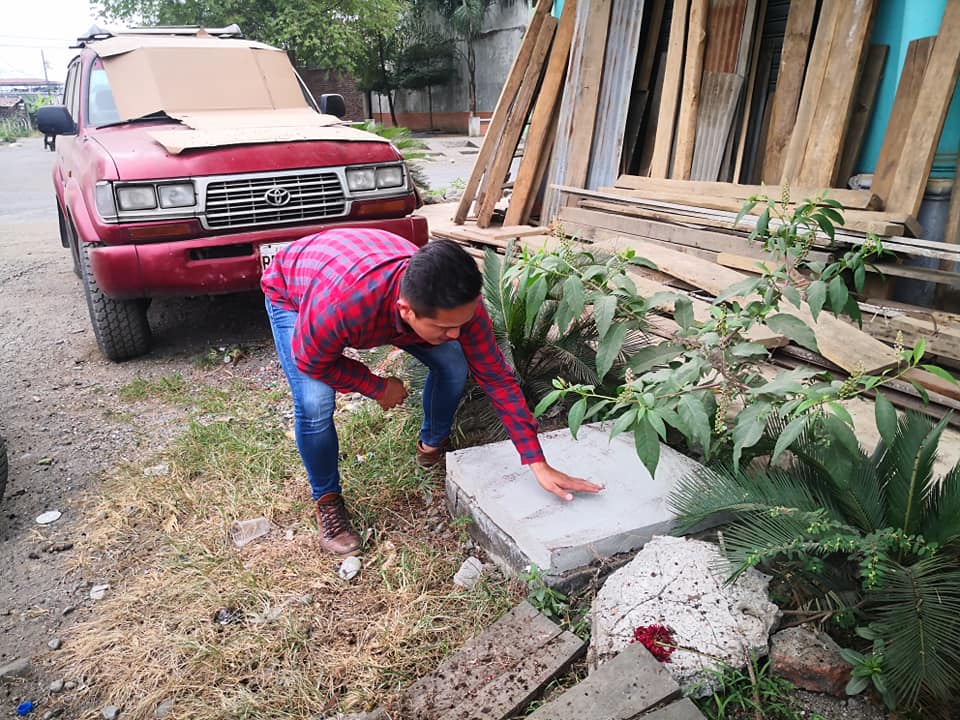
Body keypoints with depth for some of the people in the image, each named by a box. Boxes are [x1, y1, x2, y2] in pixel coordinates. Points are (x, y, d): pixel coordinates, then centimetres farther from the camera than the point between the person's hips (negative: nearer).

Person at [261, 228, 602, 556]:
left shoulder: (457, 300, -34)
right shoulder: (341, 304, -48)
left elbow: (496, 376, -25)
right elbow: (312, 361, -27)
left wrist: (539, 464, -26)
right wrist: (379, 388, -17)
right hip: (293, 293, -3)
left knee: (453, 364, -10)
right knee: (315, 403, -26)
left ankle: (433, 445, 21)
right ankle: (326, 499, 4)